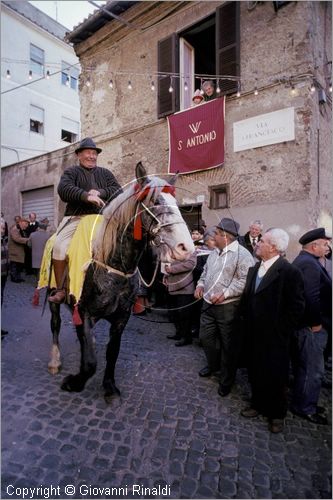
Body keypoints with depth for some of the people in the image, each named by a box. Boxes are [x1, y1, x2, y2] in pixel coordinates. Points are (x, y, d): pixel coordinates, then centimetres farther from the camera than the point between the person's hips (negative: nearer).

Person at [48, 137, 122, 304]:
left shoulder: (105, 173, 21)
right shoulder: (71, 172, 11)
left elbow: (118, 190, 6)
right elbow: (64, 189, -9)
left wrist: (100, 193, -12)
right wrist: (87, 196, -24)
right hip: (76, 217, -2)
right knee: (59, 246, -23)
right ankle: (60, 290, -12)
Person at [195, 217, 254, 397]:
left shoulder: (242, 254, -15)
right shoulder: (215, 252, 11)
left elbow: (245, 280, -21)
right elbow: (206, 271, 22)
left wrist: (225, 293, -26)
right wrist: (201, 284, 4)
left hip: (228, 307, -8)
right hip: (208, 303, 8)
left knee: (228, 344, 7)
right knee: (205, 337, 18)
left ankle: (227, 380, 27)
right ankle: (213, 364, 44)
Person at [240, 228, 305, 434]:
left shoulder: (290, 272, -17)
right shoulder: (254, 268, 7)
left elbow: (296, 307, -16)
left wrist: (281, 331, -12)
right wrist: (246, 320, 7)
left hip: (274, 338, -6)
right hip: (254, 334, 6)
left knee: (276, 376, 11)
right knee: (255, 372, 18)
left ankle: (277, 413, 33)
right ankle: (258, 404, 40)